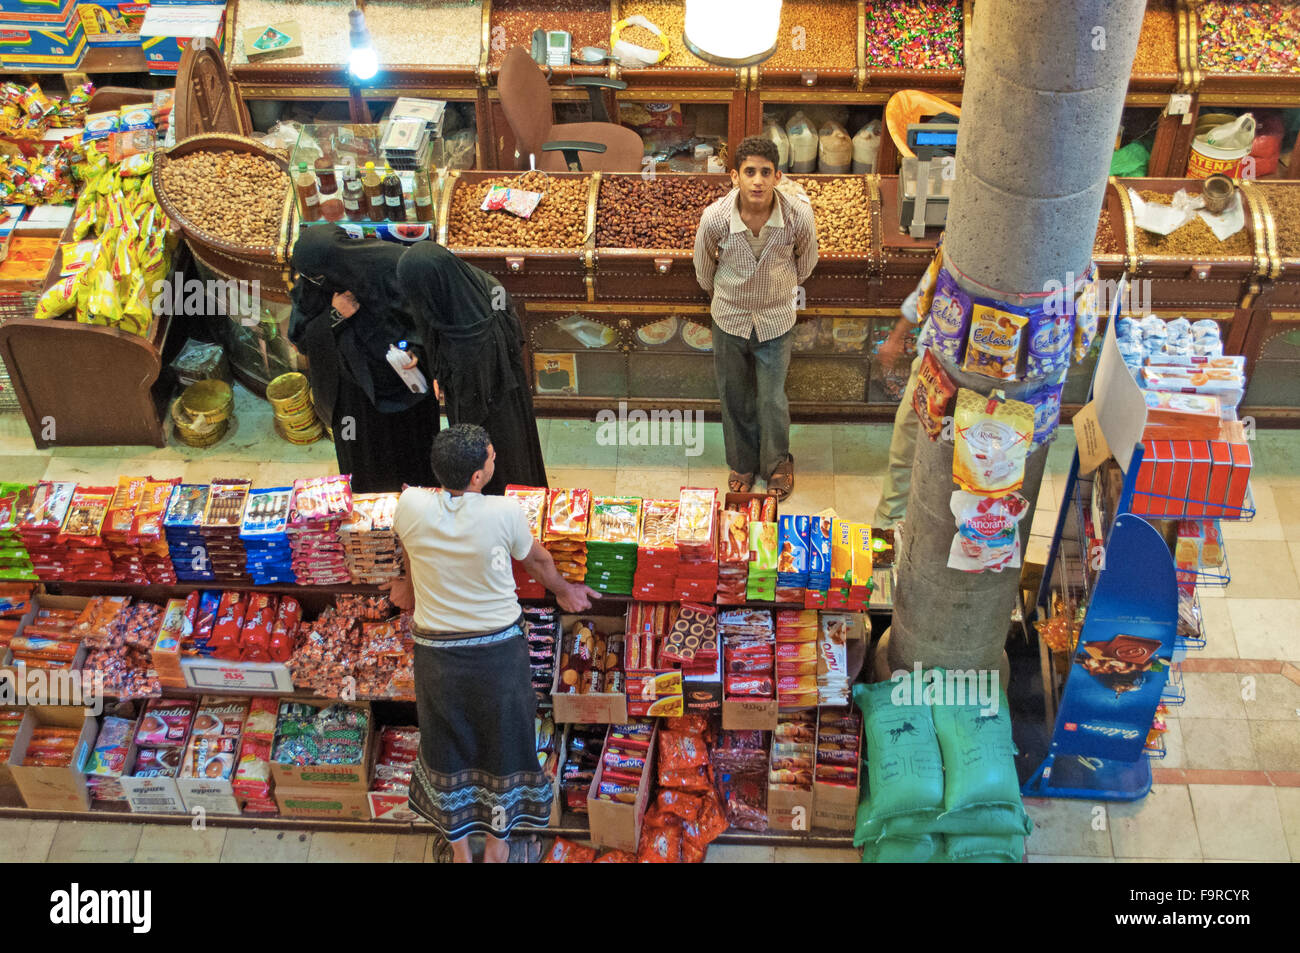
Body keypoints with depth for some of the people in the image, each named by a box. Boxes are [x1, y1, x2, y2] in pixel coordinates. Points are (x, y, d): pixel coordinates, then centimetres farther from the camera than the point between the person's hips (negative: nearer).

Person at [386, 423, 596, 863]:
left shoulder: (410, 506, -16)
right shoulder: (505, 513, -21)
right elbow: (536, 559, 0)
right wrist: (563, 590, 21)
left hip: (436, 649, 2)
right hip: (498, 648, -2)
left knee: (448, 747, 19)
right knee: (503, 744, 19)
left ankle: (459, 850, 36)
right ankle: (498, 846, 37)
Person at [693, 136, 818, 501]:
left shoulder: (798, 216, -24)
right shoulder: (715, 218, -24)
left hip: (775, 320, -1)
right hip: (729, 319, 1)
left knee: (772, 400, 8)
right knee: (734, 398, 17)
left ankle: (777, 463, 37)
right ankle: (742, 462, 42)